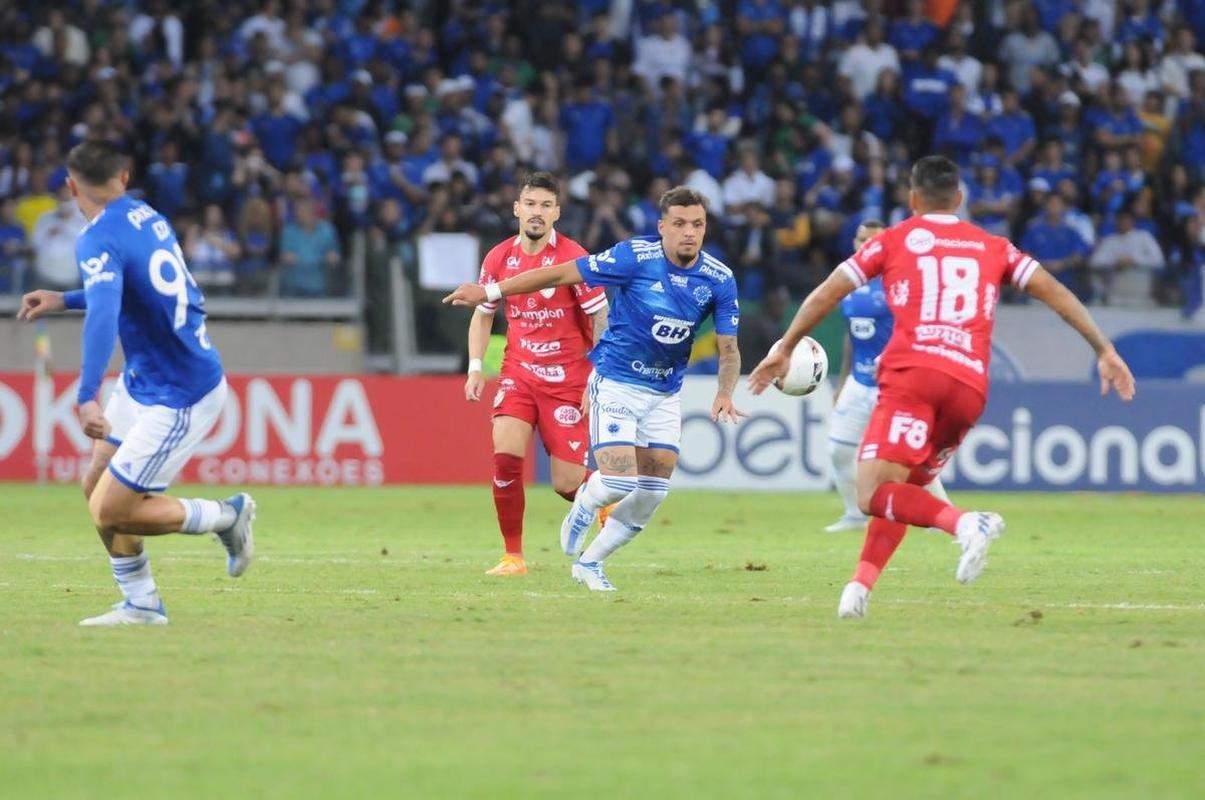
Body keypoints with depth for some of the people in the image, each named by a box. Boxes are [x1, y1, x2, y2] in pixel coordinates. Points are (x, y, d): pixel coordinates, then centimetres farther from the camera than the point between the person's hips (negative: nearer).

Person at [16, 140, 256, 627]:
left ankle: (228, 516, 11)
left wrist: (87, 398, -47)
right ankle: (142, 604, 16)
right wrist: (63, 300, 21)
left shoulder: (99, 239, -22)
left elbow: (103, 316, -39)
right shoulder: (148, 217, 5)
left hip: (179, 399, -9)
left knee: (111, 512, -5)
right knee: (97, 486, 10)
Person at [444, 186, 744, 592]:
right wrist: (490, 291, -13)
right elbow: (561, 274, -14)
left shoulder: (719, 279, -7)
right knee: (619, 481, -18)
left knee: (652, 493, 1)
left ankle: (590, 561, 21)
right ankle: (583, 507, 20)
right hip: (615, 383, -4)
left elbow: (728, 347, -1)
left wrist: (724, 394, -22)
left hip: (665, 393, 4)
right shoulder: (636, 256, -18)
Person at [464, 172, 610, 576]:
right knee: (505, 455, -19)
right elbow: (482, 315, 16)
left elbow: (600, 317, -7)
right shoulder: (498, 258, 2)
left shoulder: (572, 257, -11)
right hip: (518, 372, 3)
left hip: (567, 378, -3)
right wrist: (475, 368, 4)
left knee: (567, 483, -5)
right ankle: (513, 556, -8)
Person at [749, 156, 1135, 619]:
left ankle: (965, 524, -36)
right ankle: (859, 587, 3)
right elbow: (1054, 292, 14)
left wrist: (784, 349, 26)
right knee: (904, 491, 19)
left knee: (875, 495, -13)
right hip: (970, 387, 4)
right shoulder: (993, 248, 22)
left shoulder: (896, 239, 16)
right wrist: (1104, 350, 15)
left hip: (913, 374, -4)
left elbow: (827, 293, 16)